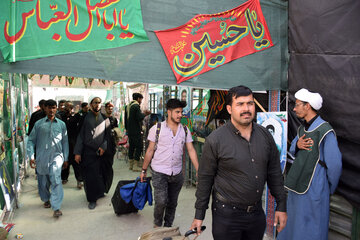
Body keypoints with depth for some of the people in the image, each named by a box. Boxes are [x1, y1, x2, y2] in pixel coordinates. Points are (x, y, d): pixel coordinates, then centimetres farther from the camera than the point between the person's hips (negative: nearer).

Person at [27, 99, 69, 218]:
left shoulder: (61, 124, 7)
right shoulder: (38, 123, 4)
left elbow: (65, 142, 10)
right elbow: (31, 140, 5)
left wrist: (65, 158, 10)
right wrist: (31, 156, -4)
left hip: (56, 156, -1)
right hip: (41, 158, 1)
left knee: (56, 181, -14)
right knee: (43, 182, 14)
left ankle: (56, 207, -11)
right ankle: (46, 199, 39)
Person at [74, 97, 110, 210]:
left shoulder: (104, 118, 6)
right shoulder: (86, 117, 0)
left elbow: (107, 134, 7)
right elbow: (80, 135, 0)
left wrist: (103, 146, -7)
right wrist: (77, 152, -5)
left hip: (99, 152, 1)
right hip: (87, 151, -1)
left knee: (97, 174, 4)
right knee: (88, 175, 3)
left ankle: (93, 198, 25)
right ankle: (92, 198, 20)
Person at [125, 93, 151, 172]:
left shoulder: (128, 106, 14)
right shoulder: (136, 106, -14)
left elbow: (126, 118, 20)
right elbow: (139, 118, -22)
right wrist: (145, 114, -4)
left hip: (130, 130, 9)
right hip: (136, 131, -9)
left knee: (131, 147, 13)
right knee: (139, 147, -2)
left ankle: (131, 165, 20)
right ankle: (136, 166, -1)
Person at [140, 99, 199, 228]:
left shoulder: (185, 130, 4)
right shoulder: (157, 128, -5)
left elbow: (191, 150, 2)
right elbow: (150, 150, 0)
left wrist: (199, 171, -4)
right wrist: (144, 170, 3)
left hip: (177, 173, 3)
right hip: (159, 172, -3)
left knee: (172, 203, 13)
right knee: (161, 201, -10)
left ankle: (168, 227, 36)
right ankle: (157, 224, 19)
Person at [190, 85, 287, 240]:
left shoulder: (265, 135, 0)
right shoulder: (215, 140, -14)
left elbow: (274, 173, 7)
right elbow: (205, 179, -9)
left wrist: (281, 206, 8)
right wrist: (199, 215, -4)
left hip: (257, 212, 5)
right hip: (226, 214, -4)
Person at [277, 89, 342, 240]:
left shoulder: (325, 131, -17)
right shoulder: (302, 129, 8)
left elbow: (334, 166, -14)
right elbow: (292, 150, 16)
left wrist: (329, 189, -2)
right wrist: (297, 145, -7)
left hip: (313, 189, -8)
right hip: (296, 187, 8)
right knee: (291, 225, 21)